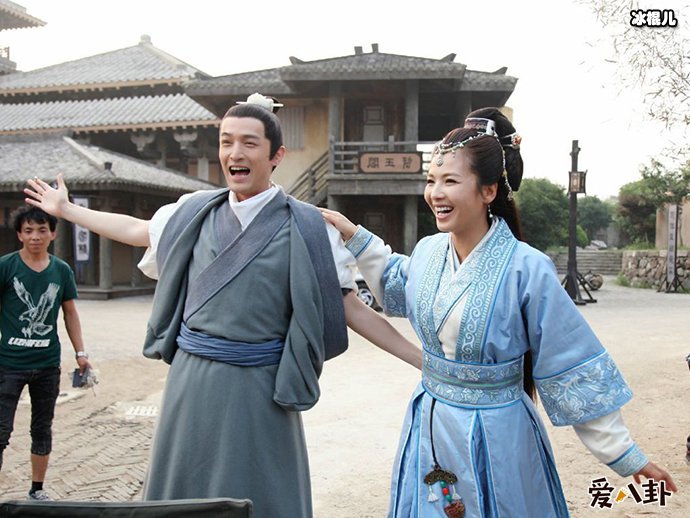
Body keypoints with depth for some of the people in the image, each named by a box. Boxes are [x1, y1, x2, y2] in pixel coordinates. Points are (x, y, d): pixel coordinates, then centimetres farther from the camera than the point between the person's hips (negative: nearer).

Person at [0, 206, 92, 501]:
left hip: (48, 365, 3)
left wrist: (80, 352, 7)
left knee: (42, 429, 14)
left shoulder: (61, 271, 2)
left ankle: (37, 490, 29)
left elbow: (70, 313, 10)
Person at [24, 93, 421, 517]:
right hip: (191, 378, 4)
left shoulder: (304, 226, -10)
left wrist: (425, 360, -10)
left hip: (258, 387, -4)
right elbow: (137, 230, 20)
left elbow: (351, 309, -7)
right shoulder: (198, 210, 3)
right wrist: (65, 209, 30)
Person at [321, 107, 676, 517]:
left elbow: (571, 369, -14)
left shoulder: (526, 268, -20)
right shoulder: (428, 251, -5)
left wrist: (627, 456, -9)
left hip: (497, 436, -5)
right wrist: (355, 236, 16)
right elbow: (397, 284, 21)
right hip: (429, 427, 5)